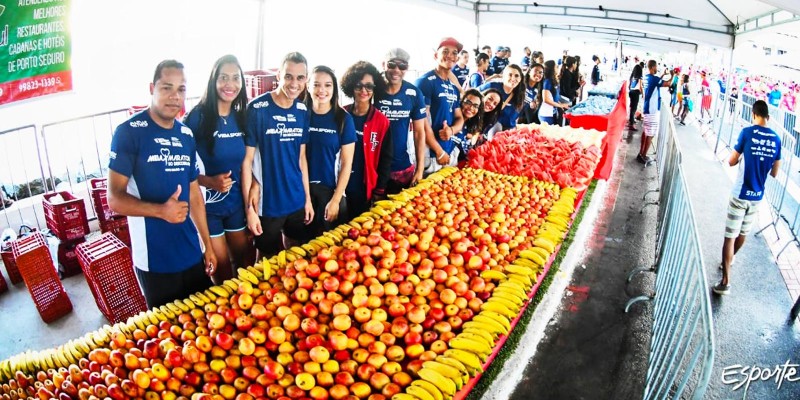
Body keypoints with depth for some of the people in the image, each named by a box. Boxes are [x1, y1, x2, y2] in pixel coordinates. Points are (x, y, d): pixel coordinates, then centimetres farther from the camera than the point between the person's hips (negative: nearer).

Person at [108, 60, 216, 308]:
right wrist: (161, 210, -28)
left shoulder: (186, 135, 6)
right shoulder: (129, 132, -10)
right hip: (154, 260, -5)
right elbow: (115, 199, -12)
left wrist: (208, 245, 13)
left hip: (192, 256, 5)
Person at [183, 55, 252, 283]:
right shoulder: (197, 117, -16)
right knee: (221, 268, 9)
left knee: (245, 261, 19)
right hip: (207, 204, -5)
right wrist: (210, 182, -27)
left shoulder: (241, 117, 1)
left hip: (236, 202, 5)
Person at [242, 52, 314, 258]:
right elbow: (247, 160, -11)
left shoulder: (303, 111, 2)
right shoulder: (257, 109, -13)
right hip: (267, 204, -4)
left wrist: (308, 198, 10)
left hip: (297, 202, 5)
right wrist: (249, 207, -14)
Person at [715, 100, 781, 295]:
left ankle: (726, 281, -8)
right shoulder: (776, 139, 2)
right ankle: (729, 261, 46)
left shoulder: (747, 133, -12)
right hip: (758, 196, 5)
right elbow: (775, 173, 8)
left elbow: (731, 162, -5)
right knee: (743, 233, 23)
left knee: (730, 236, -4)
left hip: (740, 194, -5)